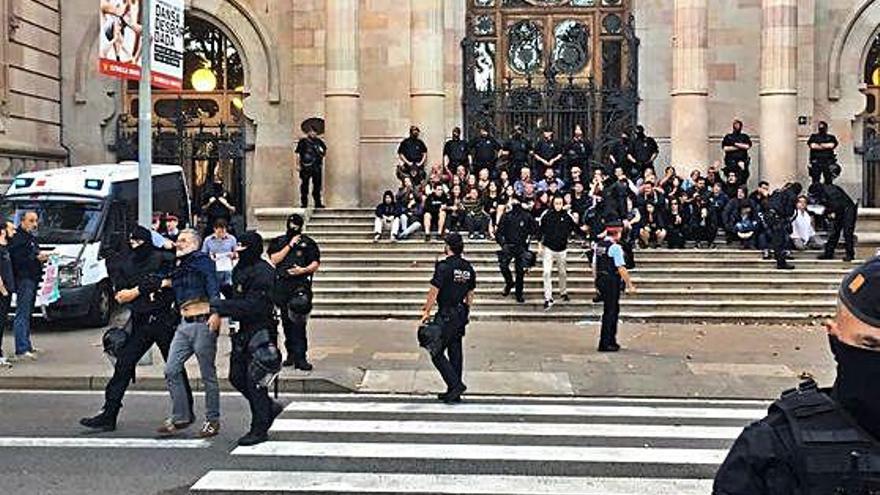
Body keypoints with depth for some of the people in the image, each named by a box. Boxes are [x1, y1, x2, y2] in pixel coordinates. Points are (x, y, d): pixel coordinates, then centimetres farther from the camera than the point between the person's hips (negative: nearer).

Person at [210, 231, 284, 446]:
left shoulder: (262, 273, -17)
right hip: (243, 333, 9)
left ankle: (259, 429, 7)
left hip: (260, 333, -9)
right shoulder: (240, 270, 13)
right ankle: (270, 407, 30)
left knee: (254, 380, -4)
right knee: (237, 377, 12)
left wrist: (220, 307, -22)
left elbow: (251, 306, -23)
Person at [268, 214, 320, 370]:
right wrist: (290, 245, -4)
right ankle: (291, 354, 20)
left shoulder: (308, 243, 9)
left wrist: (303, 270, -13)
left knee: (299, 322, -12)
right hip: (282, 286, 3)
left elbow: (316, 264, 5)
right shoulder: (278, 242, 14)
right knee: (286, 321, 9)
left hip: (301, 286, -3)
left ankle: (300, 357, -14)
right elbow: (274, 259, 0)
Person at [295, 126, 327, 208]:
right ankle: (304, 203, 6)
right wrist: (298, 165, -10)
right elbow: (298, 154, -3)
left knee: (317, 185, 6)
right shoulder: (302, 142, -2)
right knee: (304, 185, 0)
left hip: (317, 167, 4)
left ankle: (318, 203, 12)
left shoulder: (318, 141, 10)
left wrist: (323, 154, 4)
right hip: (305, 167, -4)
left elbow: (324, 149, 25)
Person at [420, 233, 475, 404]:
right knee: (455, 352, 12)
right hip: (461, 315, 8)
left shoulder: (444, 266, -15)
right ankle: (454, 393, 17)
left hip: (446, 315, -8)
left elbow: (434, 291, -14)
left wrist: (426, 311, -5)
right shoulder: (468, 268, 8)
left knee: (437, 353, -1)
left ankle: (455, 384, -9)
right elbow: (470, 293, 15)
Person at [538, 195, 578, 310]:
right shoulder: (546, 214, -7)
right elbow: (540, 230, 2)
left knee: (562, 273, 15)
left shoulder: (567, 216, -6)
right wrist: (540, 245, 1)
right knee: (547, 273, -9)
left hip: (562, 249, 1)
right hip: (548, 248, -1)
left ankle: (563, 292, 38)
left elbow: (575, 228, 4)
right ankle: (548, 298, -5)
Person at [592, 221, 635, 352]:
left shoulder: (598, 245, 10)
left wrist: (598, 282, 22)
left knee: (614, 310, 18)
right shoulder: (615, 247, -15)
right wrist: (630, 285, -10)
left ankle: (611, 340, 26)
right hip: (612, 282, -8)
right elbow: (621, 269, -17)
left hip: (601, 281, 8)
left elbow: (594, 266, 15)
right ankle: (605, 344, 2)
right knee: (610, 312, -2)